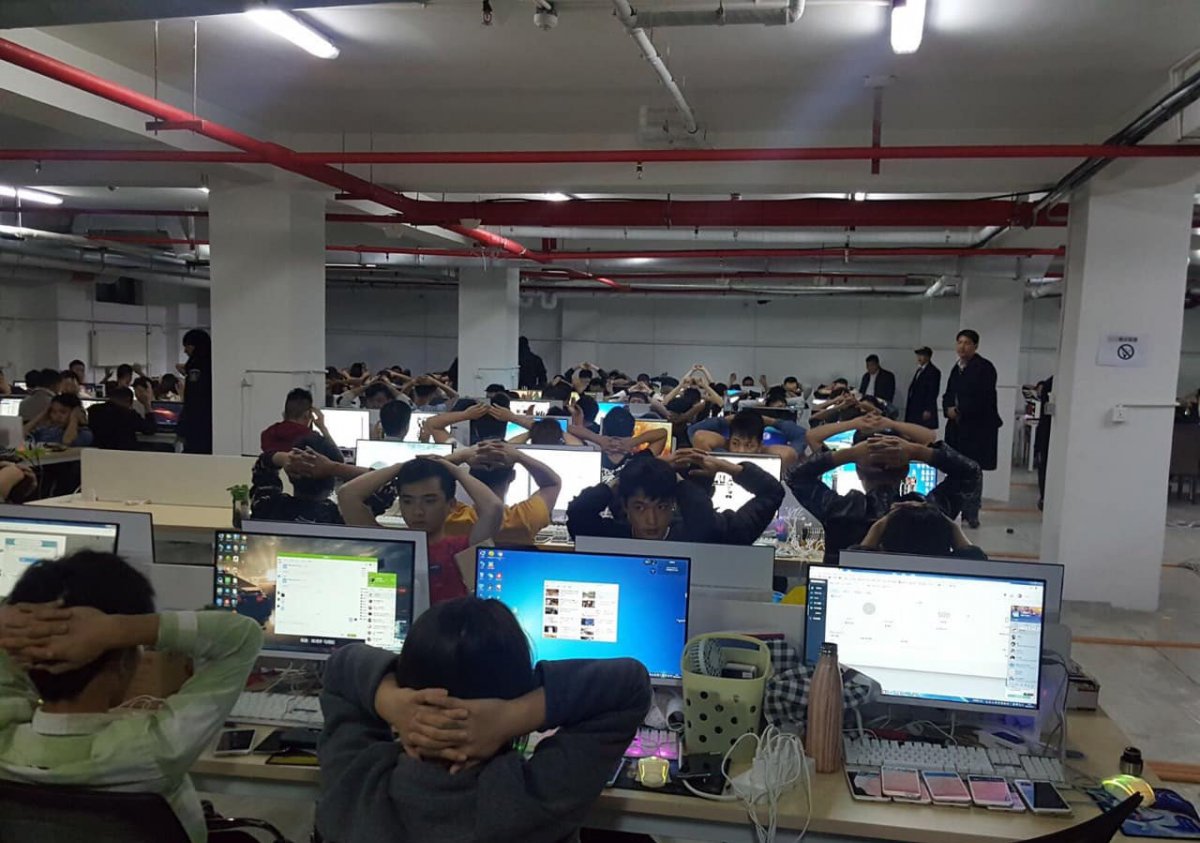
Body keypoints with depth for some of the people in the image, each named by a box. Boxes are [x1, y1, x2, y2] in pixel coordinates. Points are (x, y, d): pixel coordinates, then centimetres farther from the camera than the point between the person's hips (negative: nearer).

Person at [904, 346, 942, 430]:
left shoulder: (933, 371, -6)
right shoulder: (919, 370, 20)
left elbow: (933, 392, -13)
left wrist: (928, 410, -18)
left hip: (924, 412, -8)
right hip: (914, 410, 8)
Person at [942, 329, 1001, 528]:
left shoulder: (984, 367, -7)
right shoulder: (956, 369, 17)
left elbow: (985, 398, -16)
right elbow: (948, 395, 18)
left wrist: (960, 411, -14)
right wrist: (949, 408, -4)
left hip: (978, 427, -7)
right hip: (957, 426, 7)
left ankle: (971, 514, -1)